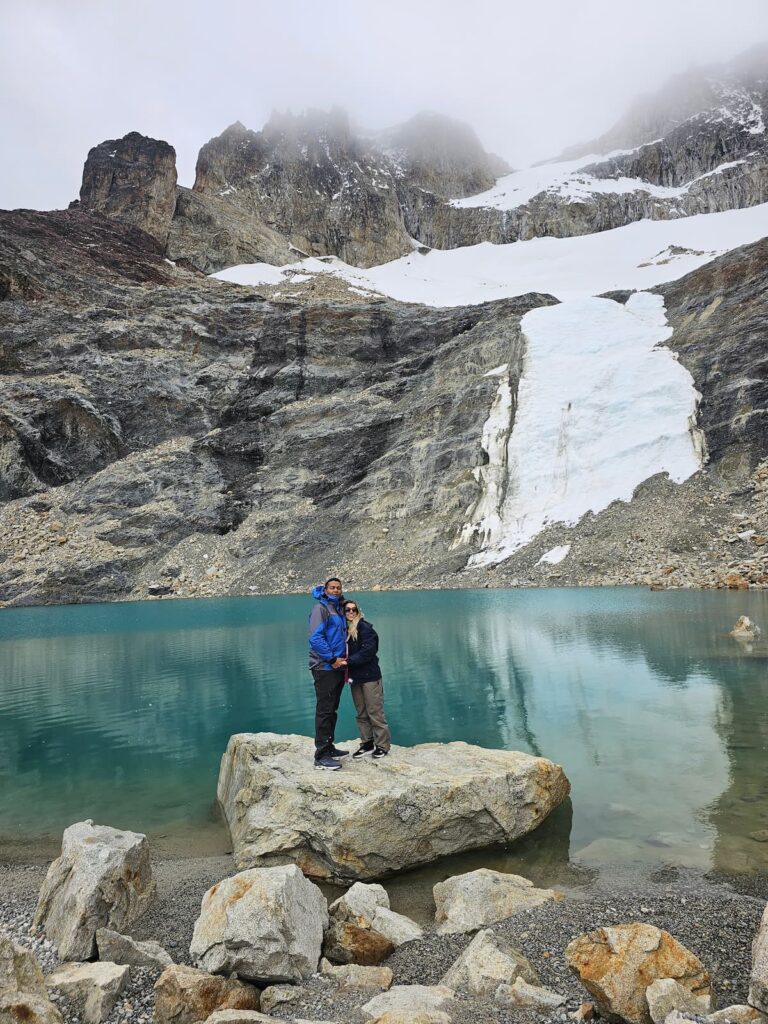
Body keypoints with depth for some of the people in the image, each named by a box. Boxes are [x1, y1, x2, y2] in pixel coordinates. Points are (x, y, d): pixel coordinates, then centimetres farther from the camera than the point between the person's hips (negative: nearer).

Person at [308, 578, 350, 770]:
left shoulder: (337, 609, 18)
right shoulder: (320, 608, -9)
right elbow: (315, 638, -18)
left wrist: (343, 659, 11)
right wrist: (332, 659, -17)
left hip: (337, 667, 9)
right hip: (324, 667, -9)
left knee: (332, 710, 15)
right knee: (324, 710, -8)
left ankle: (329, 747, 25)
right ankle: (321, 756, -7)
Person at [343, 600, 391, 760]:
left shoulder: (365, 628, -10)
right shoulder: (345, 629, 9)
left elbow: (368, 651, -18)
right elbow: (345, 652, 12)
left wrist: (348, 661, -19)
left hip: (370, 677, -6)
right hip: (354, 677, 6)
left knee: (375, 712, -1)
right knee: (361, 714, 12)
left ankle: (382, 746, 9)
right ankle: (367, 744, 23)